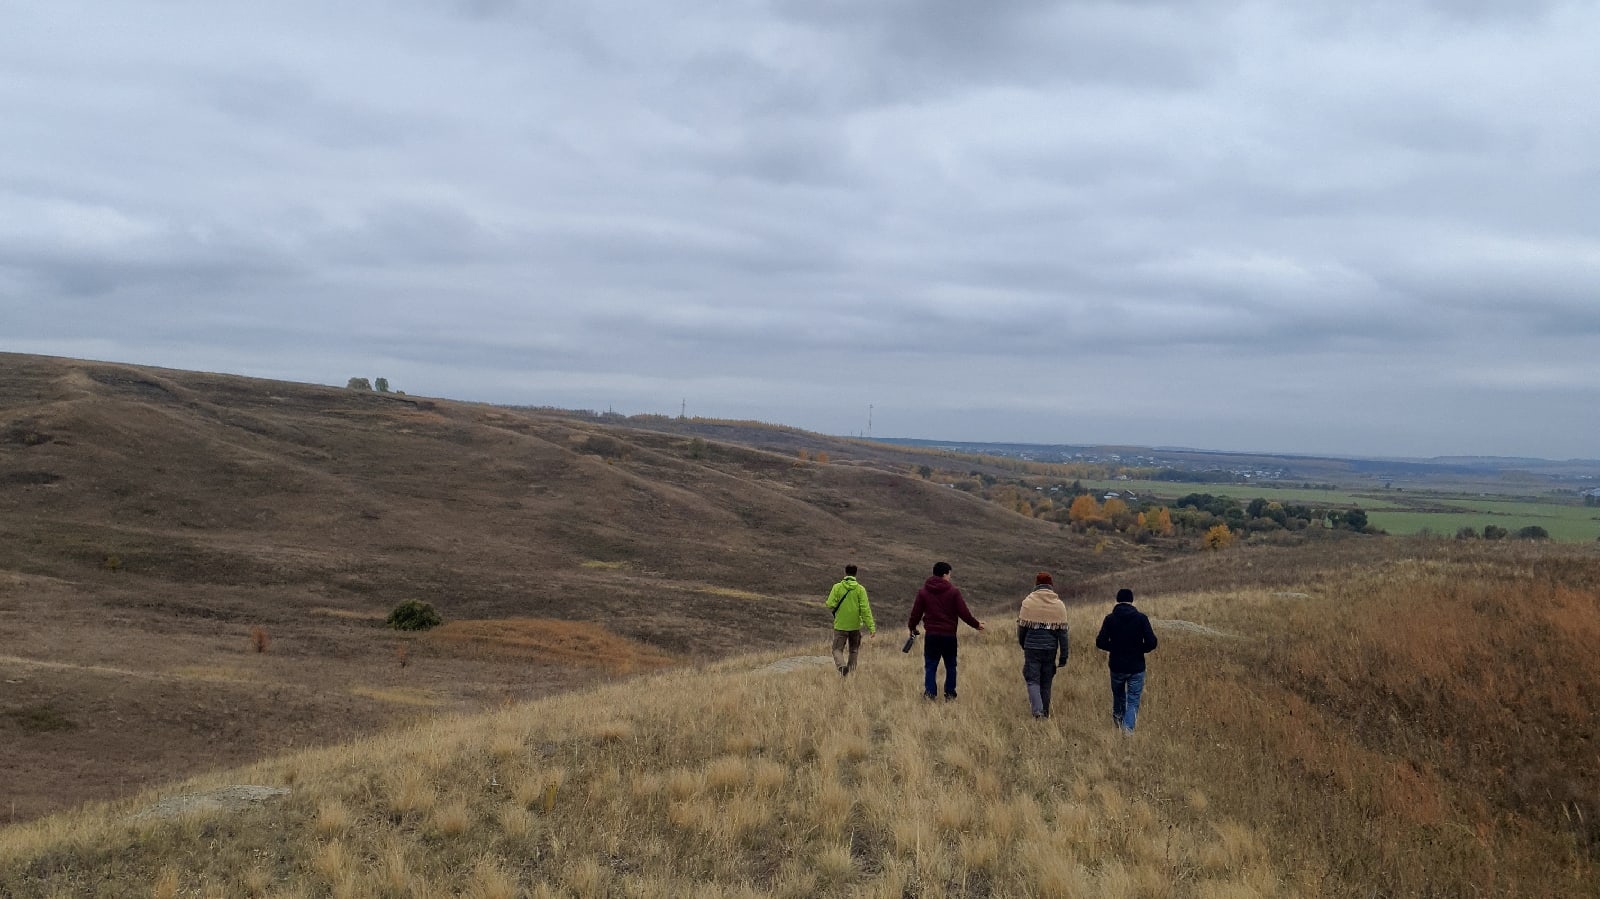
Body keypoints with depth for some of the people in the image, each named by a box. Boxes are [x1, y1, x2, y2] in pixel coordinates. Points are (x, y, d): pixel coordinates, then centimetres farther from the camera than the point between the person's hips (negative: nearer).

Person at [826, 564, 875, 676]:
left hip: (840, 625, -1)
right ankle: (851, 672, 17)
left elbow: (830, 605, -9)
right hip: (855, 625, 1)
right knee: (854, 650, 18)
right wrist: (871, 627, -10)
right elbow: (865, 609, -10)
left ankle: (842, 666, -23)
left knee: (837, 649, 4)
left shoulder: (837, 587, -7)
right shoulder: (860, 589, -6)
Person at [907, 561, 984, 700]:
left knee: (930, 666, 5)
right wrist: (977, 624, 9)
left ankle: (930, 693, -5)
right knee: (950, 666, 12)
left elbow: (916, 613, 5)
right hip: (949, 635, -1)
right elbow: (964, 613, -6)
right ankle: (950, 695, 14)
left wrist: (912, 627, 23)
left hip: (931, 635, 1)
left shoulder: (923, 592, 1)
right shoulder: (954, 591, -5)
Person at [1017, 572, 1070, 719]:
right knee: (1046, 682, 13)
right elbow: (1062, 631, 1)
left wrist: (1022, 644, 19)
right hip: (1050, 648, 2)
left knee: (1032, 680, 0)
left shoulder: (1028, 602, -4)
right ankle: (1045, 713, 19)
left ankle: (1038, 710, -19)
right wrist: (1063, 656, 3)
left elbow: (1022, 626, 1)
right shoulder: (1059, 604, 2)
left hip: (1032, 647, -2)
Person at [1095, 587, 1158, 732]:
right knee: (1133, 701, 3)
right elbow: (1151, 643, -11)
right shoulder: (1141, 618, -6)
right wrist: (1139, 649, 8)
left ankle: (1118, 718, 36)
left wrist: (1114, 648, 9)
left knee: (1118, 695, 25)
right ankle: (1128, 727, -14)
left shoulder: (1110, 619, -4)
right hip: (1137, 667, -1)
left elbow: (1100, 642, -10)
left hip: (1117, 666, 1)